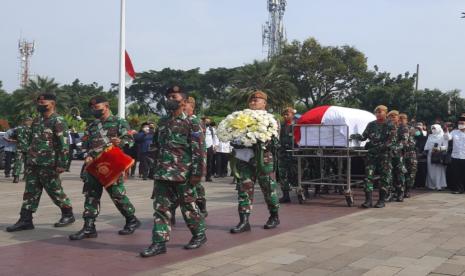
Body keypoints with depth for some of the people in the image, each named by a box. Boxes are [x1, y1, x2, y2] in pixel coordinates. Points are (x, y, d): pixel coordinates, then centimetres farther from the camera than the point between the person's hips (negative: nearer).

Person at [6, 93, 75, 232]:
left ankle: (68, 214, 19)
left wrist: (61, 164, -20)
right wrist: (29, 160, 20)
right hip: (32, 164, 7)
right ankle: (25, 220, 9)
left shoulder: (58, 121, -12)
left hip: (48, 165, -7)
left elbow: (64, 145, -16)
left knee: (55, 191, 3)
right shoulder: (36, 120, 13)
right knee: (30, 192, 6)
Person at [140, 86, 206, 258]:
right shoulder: (163, 121, 13)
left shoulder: (192, 122, -7)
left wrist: (197, 173, -17)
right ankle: (159, 242, 6)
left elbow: (199, 149, -12)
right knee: (161, 207, 3)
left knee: (188, 206, 6)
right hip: (162, 173, 6)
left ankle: (199, 235, 24)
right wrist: (157, 166, 18)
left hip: (183, 174, -6)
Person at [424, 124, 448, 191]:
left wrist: (439, 148, -23)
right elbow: (427, 145, 17)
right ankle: (432, 185, 7)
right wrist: (426, 151, 4)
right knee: (431, 170, 3)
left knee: (439, 170, -6)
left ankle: (439, 185, -3)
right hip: (430, 155, 5)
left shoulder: (443, 136, 0)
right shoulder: (430, 136, 18)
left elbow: (445, 146, -8)